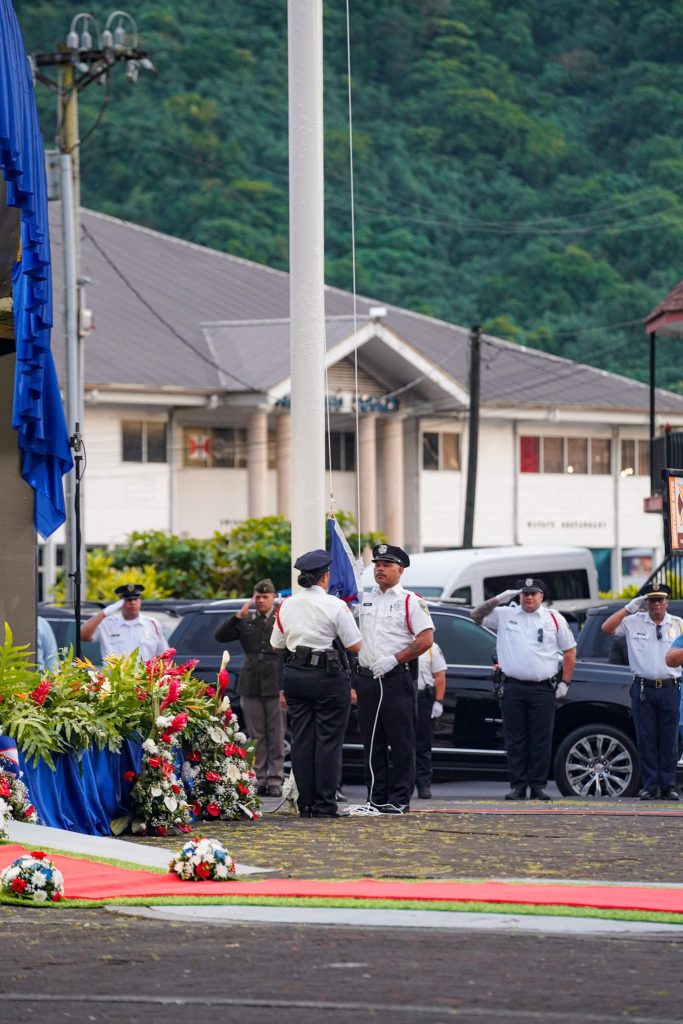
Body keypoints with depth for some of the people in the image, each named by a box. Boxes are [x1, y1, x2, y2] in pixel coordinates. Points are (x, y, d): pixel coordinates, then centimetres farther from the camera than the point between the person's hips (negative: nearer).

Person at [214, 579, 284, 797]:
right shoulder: (246, 621, 11)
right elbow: (220, 636, 5)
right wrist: (239, 615, -5)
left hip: (276, 685, -4)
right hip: (251, 685, 4)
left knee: (277, 736, 0)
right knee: (256, 736, 7)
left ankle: (275, 780, 4)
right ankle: (258, 779, 11)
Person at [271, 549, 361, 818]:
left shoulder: (285, 606, 5)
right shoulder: (335, 606, -10)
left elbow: (277, 645, 11)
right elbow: (355, 645, -9)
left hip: (295, 675, 5)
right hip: (329, 675, -5)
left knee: (301, 739, 8)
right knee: (328, 740, -1)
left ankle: (306, 804, 7)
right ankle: (324, 805, -4)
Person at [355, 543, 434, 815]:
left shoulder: (411, 601, 0)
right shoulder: (364, 601, 16)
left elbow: (426, 639, -9)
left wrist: (394, 660, -15)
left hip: (398, 678, -5)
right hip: (367, 678, 5)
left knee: (401, 742, -4)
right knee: (371, 743, 6)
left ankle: (399, 800, -3)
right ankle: (376, 799, 10)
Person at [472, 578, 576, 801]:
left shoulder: (554, 619, 8)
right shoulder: (505, 615, 10)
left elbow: (569, 651, 12)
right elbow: (477, 616, 7)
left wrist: (565, 682, 5)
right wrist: (497, 600, -5)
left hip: (543, 689, -1)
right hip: (513, 688, 1)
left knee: (541, 741, 0)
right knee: (515, 740, 2)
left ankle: (538, 787, 4)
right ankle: (517, 786, 7)